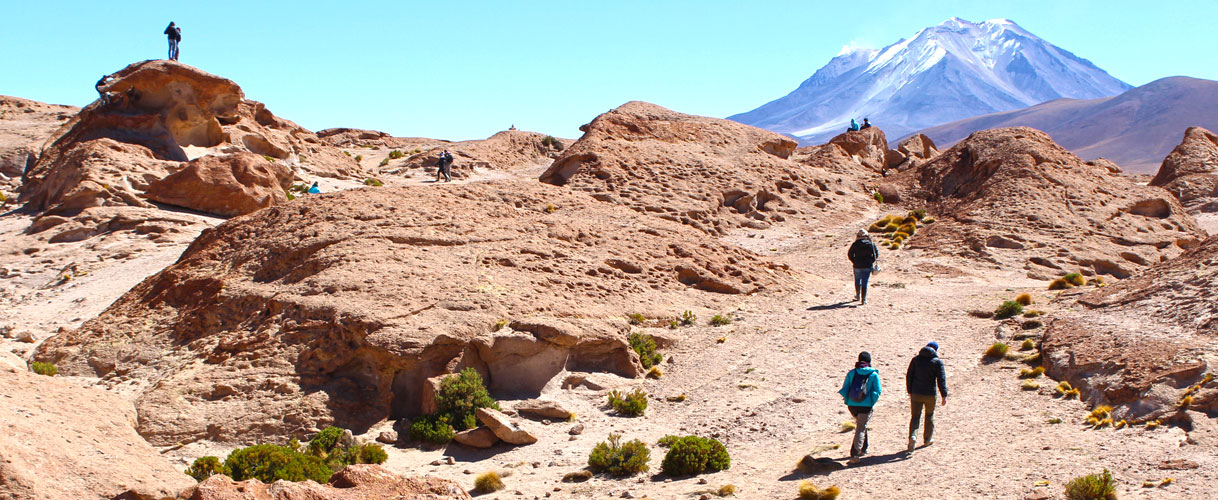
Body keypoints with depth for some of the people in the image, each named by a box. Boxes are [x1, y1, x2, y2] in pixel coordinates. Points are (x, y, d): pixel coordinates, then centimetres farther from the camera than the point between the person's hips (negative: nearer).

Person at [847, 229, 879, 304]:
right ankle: (863, 299, -3)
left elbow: (850, 254, -5)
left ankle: (858, 296, 32)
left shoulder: (855, 244, -5)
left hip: (858, 266, -1)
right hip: (868, 267, 1)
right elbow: (876, 254, 2)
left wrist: (854, 262, 4)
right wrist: (871, 261, 6)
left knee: (857, 281, 21)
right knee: (865, 282, 3)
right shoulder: (871, 244, 0)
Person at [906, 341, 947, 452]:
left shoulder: (916, 359, 5)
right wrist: (944, 395, -9)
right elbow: (941, 379, -11)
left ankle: (913, 436, -19)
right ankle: (927, 439, 27)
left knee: (915, 416, 5)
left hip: (916, 393, 2)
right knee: (929, 416, 18)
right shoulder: (937, 362, -5)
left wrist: (910, 391, 12)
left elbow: (909, 376, 5)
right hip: (930, 395, -2)